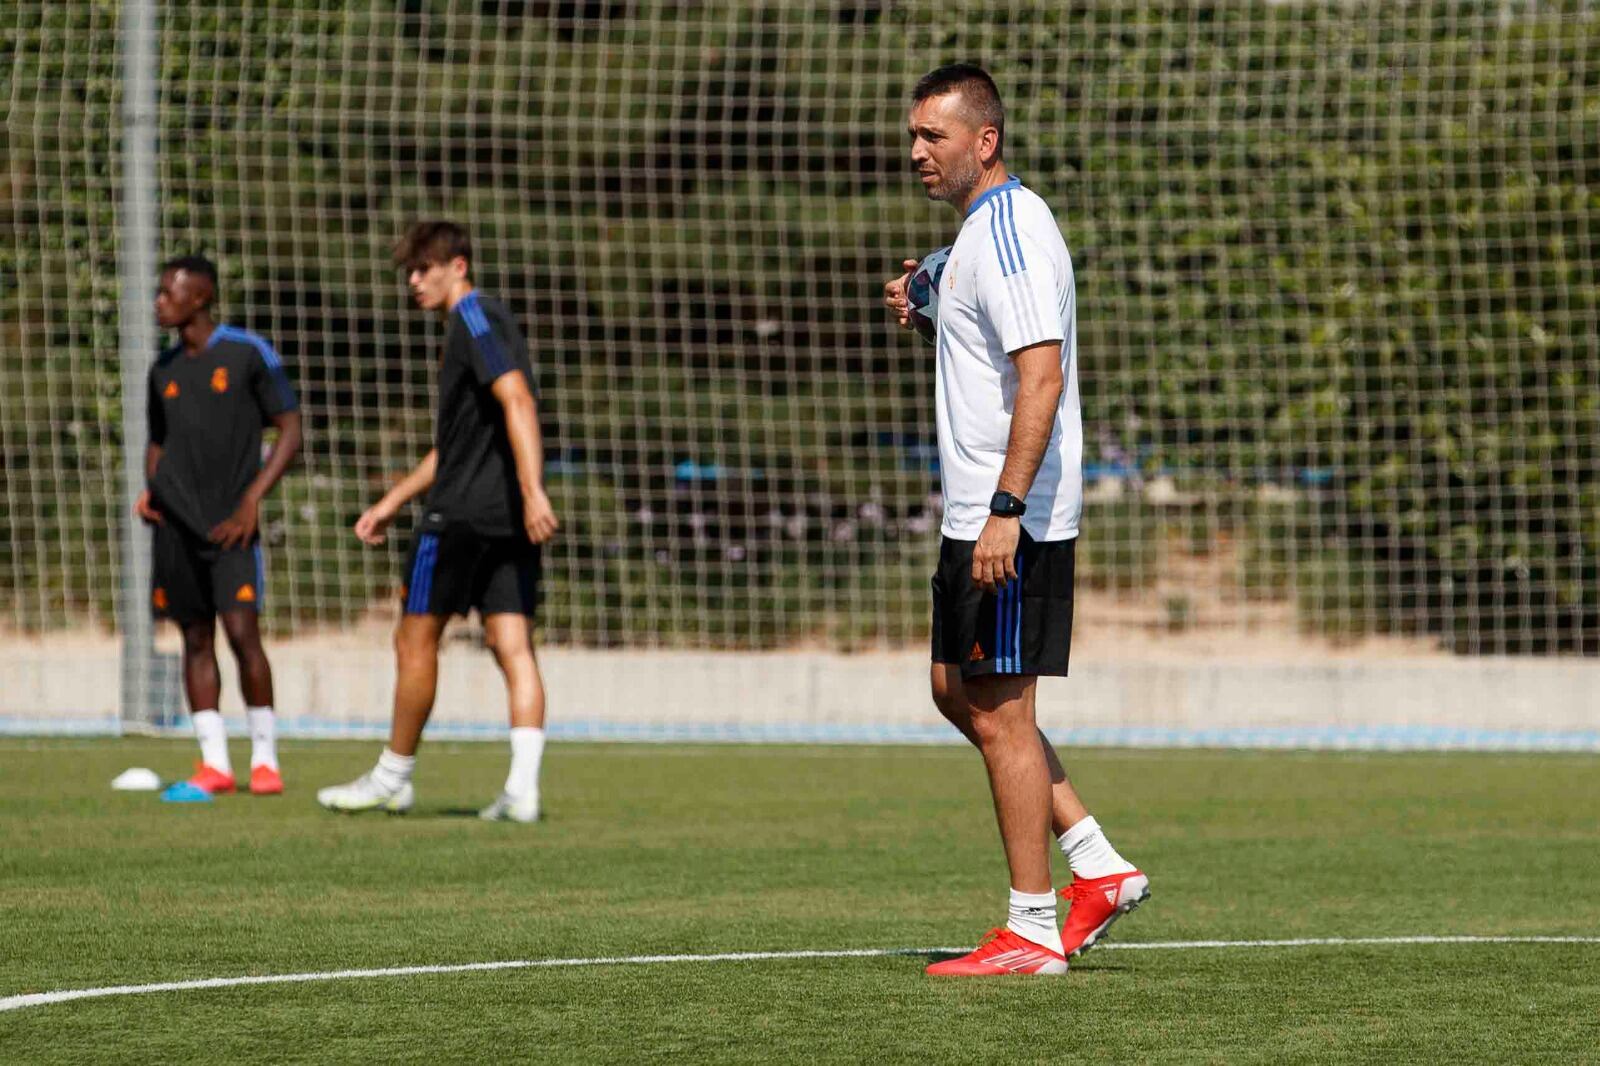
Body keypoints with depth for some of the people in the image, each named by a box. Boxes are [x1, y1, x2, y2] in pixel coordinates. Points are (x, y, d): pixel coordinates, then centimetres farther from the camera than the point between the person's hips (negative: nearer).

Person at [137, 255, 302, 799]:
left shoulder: (248, 354, -4)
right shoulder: (165, 369, 12)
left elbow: (290, 431, -2)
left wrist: (252, 500, -11)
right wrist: (150, 489, 2)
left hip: (230, 523, -5)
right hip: (176, 523, 5)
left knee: (241, 631, -13)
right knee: (196, 638, 4)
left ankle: (265, 759, -1)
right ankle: (214, 765, 7)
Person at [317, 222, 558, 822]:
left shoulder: (474, 318, -8)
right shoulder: (481, 323, 23)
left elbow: (517, 399, -22)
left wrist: (533, 490, -31)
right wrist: (392, 502, 31)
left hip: (462, 513, -9)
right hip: (508, 520, 9)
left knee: (415, 639, 4)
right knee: (513, 647, 0)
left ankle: (393, 778, 13)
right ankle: (522, 788, -10)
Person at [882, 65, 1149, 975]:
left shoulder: (1009, 230, -17)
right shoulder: (988, 226, 15)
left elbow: (1042, 376, -25)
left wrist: (1007, 509, -29)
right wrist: (925, 313, 14)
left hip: (1017, 519, -11)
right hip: (981, 512, 11)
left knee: (1000, 713, -5)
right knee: (959, 693, 16)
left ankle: (1033, 931, 1)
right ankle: (1099, 868, 18)